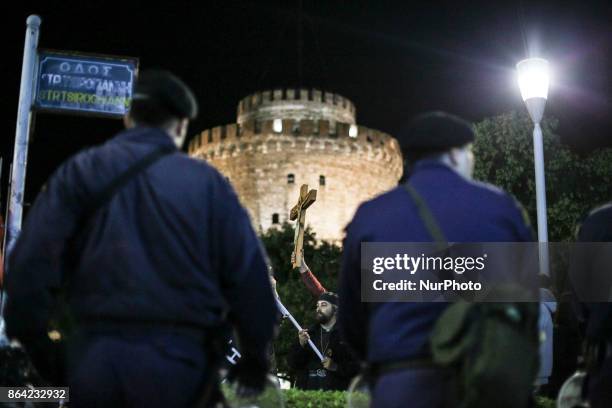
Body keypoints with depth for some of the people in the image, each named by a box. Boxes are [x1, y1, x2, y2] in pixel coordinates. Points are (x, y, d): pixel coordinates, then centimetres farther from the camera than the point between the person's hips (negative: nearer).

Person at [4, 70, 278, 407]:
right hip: (179, 361, -1)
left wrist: (33, 347, 4)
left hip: (93, 357, 1)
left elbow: (31, 263, -5)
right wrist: (255, 359, 11)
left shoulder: (80, 172, 5)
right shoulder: (207, 182, 3)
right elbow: (248, 275, -1)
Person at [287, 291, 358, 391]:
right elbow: (293, 364, 11)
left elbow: (356, 367, -1)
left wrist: (336, 367, -14)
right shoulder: (309, 333, 17)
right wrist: (301, 345, -6)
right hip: (307, 391, 3)